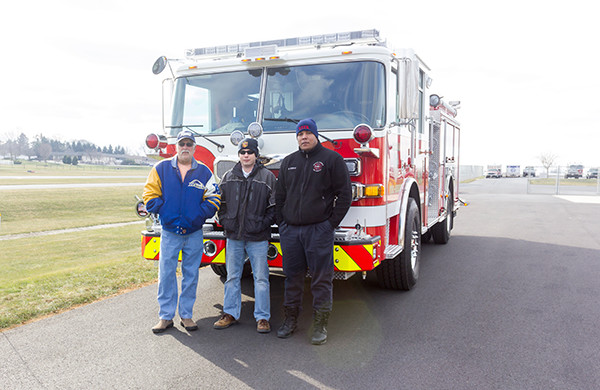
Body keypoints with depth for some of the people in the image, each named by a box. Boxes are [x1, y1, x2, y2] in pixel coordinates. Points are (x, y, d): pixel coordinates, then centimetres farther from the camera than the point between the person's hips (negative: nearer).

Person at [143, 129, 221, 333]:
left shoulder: (204, 172, 3)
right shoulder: (161, 168, 3)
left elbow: (213, 199, 2)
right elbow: (150, 195, 2)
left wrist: (197, 217, -10)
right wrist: (166, 214, -8)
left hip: (194, 233, 1)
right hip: (169, 232, 0)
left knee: (191, 275, 8)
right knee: (166, 274, 2)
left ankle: (186, 315, 20)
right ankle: (166, 316, 14)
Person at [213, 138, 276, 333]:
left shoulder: (267, 177, 0)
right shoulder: (228, 177, 10)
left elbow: (274, 206, -1)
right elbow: (220, 202, 15)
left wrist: (263, 224, -9)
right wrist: (224, 221, 4)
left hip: (258, 237, -3)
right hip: (233, 236, 3)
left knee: (261, 278, 2)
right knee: (232, 277, 11)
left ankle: (262, 317, 12)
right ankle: (230, 313, 23)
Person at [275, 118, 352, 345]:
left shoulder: (332, 159, 2)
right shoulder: (288, 162, 15)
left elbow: (344, 194, -1)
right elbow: (280, 195, 19)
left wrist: (332, 223, -5)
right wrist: (281, 223, 9)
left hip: (319, 230, -4)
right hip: (290, 230, 4)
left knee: (321, 279, 0)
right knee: (292, 277, 11)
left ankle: (320, 325, 10)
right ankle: (290, 320, 23)